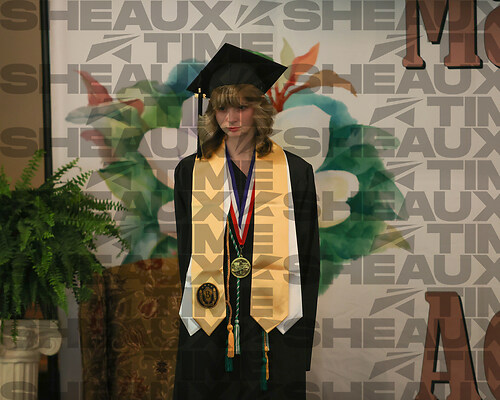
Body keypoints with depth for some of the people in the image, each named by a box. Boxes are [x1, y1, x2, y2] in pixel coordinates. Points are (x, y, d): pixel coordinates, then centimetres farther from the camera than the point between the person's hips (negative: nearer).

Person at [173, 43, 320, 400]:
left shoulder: (296, 173, 3)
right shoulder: (191, 173, 6)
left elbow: (308, 262, 3)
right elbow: (187, 254, 9)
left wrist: (301, 341, -3)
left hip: (274, 330, -1)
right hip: (207, 335, 1)